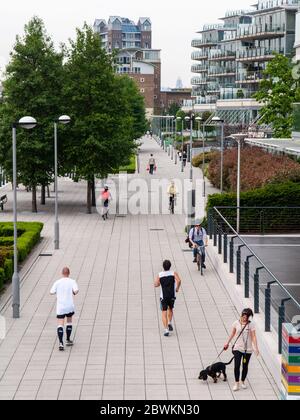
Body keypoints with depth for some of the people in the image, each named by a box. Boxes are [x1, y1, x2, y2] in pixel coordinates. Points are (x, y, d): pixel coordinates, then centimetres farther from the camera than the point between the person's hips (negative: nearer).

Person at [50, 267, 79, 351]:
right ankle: (68, 340, 27)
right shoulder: (72, 281, -4)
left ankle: (61, 342, -20)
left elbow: (51, 292, -2)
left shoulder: (57, 282, -1)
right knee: (69, 321, 23)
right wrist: (74, 293, 6)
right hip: (69, 306, 0)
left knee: (60, 325, -4)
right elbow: (76, 291, -18)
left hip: (60, 307, 0)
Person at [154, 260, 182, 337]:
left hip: (163, 297, -1)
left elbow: (156, 284, -8)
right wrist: (177, 288, -3)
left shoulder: (160, 275, -1)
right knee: (170, 309, 28)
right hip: (172, 296, 1)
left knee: (164, 313, 0)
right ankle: (170, 323, 12)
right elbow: (179, 280, -18)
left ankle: (166, 330, -14)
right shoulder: (173, 273, -2)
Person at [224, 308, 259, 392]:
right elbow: (232, 334, 11)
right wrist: (227, 343, 18)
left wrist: (256, 348, -19)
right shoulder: (236, 323, -3)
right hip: (238, 348, 0)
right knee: (237, 365, -8)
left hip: (248, 349, 0)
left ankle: (243, 382, 28)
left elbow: (253, 337, -10)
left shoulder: (251, 325, -7)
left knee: (245, 366, 10)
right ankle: (237, 384, 0)